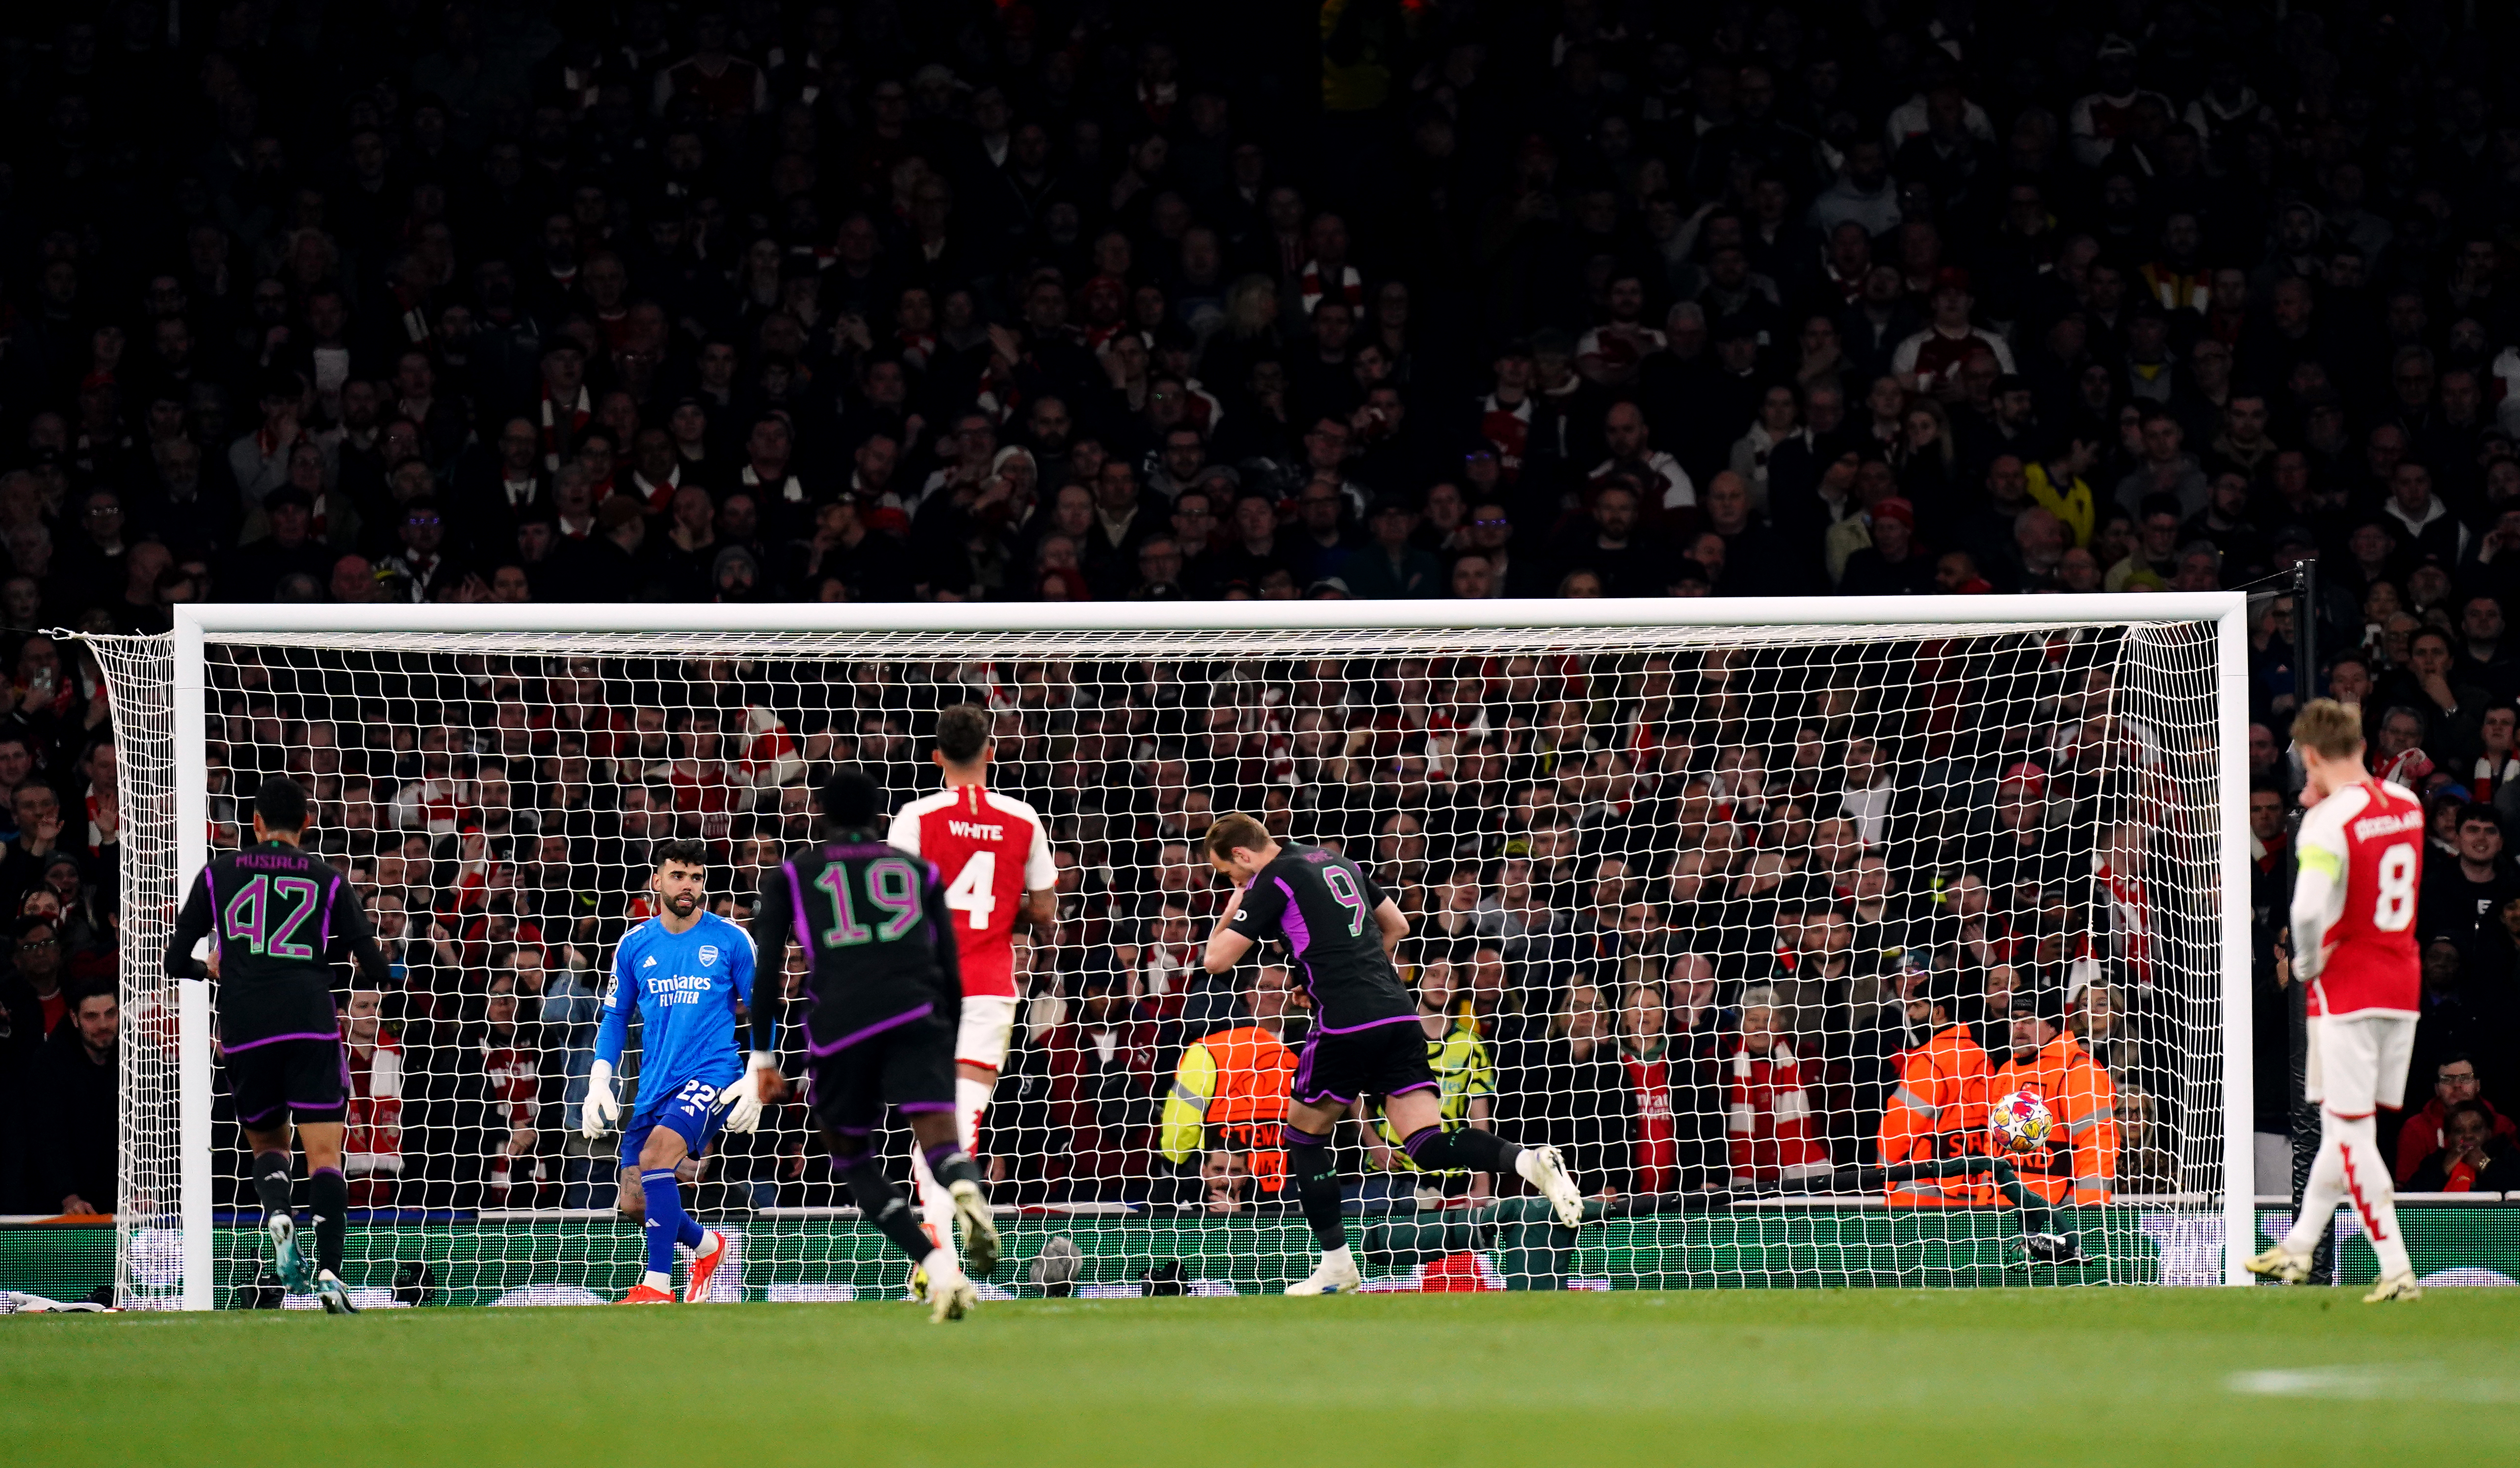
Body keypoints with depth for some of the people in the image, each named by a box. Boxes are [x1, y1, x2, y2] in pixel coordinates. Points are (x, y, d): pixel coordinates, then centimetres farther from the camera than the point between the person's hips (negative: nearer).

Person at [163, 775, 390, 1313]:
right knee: (324, 1152, -3)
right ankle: (329, 1272, -23)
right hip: (311, 1023, -1)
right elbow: (377, 971, 8)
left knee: (267, 1142, 21)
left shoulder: (218, 874, 12)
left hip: (244, 1028, 1)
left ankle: (276, 1210, -13)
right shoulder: (329, 880, 11)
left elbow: (176, 961, 14)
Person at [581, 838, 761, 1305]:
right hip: (654, 1084, 5)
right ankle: (705, 1245, 33)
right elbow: (615, 1016, 16)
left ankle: (658, 1285, -25)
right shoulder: (635, 945, 8)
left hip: (713, 1074, -5)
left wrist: (754, 1082, -7)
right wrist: (599, 1082, 2)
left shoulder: (730, 940, 0)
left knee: (657, 1150, -30)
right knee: (634, 1201, 1)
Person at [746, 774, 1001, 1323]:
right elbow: (951, 973, 21)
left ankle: (941, 1273, -3)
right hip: (917, 1016, 1)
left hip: (839, 1027, 0)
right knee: (940, 1141, -13)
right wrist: (948, 1053, 29)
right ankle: (967, 1191, -52)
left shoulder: (791, 875, 21)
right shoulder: (920, 871, 24)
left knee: (852, 1159, 16)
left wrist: (763, 1056, 13)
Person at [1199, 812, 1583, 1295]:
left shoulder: (1272, 881, -1)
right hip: (1400, 1015, 7)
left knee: (1303, 1134, 14)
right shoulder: (1336, 861, 22)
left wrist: (1233, 907, 17)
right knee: (1427, 1144, -1)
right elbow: (1397, 927, 31)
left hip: (1345, 1023, -7)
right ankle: (1527, 1161, -25)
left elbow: (1218, 960, -1)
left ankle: (1336, 1264, 13)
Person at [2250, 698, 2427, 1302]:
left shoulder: (2328, 823, -18)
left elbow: (2309, 912, -28)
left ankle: (2397, 1270, -8)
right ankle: (2298, 1248, 31)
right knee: (2347, 1124, 18)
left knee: (2350, 1132, -2)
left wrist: (2308, 964, -9)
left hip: (2347, 987, -8)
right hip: (2403, 982, 8)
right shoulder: (2408, 806, 6)